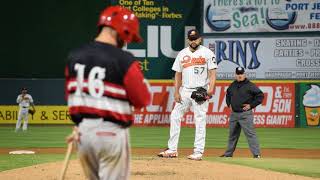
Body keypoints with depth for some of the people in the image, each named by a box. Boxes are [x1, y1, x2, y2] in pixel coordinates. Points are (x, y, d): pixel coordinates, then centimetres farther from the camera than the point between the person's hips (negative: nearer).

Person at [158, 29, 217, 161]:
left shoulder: (207, 53, 0)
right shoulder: (182, 54, 11)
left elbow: (212, 72, -4)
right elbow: (178, 74, 12)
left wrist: (211, 89, -17)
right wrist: (176, 92, 2)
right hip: (185, 91, 4)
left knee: (200, 120, -5)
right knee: (175, 116, -1)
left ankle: (198, 152, -3)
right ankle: (172, 149, 3)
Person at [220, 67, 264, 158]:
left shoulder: (250, 85, -7)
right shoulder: (232, 85, 11)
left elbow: (260, 95, -8)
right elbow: (227, 95, 30)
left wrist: (251, 105, -11)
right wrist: (229, 104, 16)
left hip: (245, 114, -6)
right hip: (234, 113, 6)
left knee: (250, 133, -12)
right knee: (232, 134, 15)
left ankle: (257, 154, -14)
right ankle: (228, 154, 25)